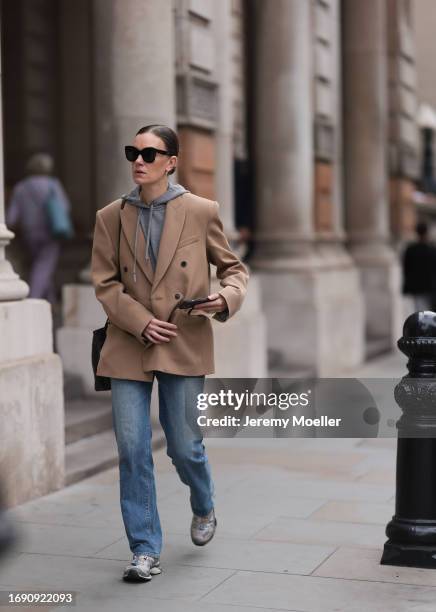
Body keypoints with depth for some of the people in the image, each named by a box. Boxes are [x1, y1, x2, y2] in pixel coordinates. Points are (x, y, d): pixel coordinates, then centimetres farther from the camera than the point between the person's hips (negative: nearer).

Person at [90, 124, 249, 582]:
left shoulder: (202, 212, 1)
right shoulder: (111, 217, 6)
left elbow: (233, 267, 8)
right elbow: (104, 283, 4)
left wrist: (226, 297, -14)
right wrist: (141, 322, -10)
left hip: (185, 346, -2)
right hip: (129, 347, 2)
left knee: (184, 446, 6)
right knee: (132, 451, -1)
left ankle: (204, 508, 40)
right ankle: (145, 551, 12)